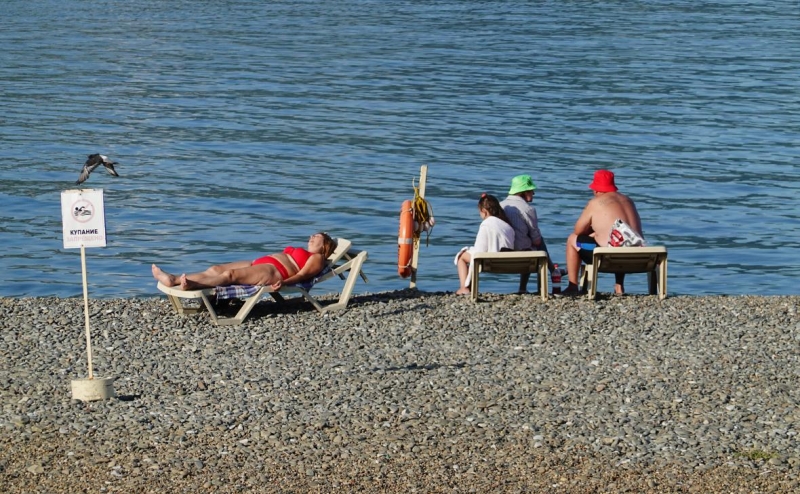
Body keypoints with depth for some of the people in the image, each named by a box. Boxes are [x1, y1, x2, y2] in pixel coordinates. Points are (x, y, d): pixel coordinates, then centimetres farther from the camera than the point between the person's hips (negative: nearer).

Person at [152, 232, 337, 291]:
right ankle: (173, 280, -19)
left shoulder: (316, 258, 5)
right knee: (215, 269, -6)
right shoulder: (301, 253, 35)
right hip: (260, 264, 9)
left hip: (273, 272, -9)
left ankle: (191, 285, -49)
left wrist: (283, 282, -29)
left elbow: (302, 275, -12)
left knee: (230, 274, -30)